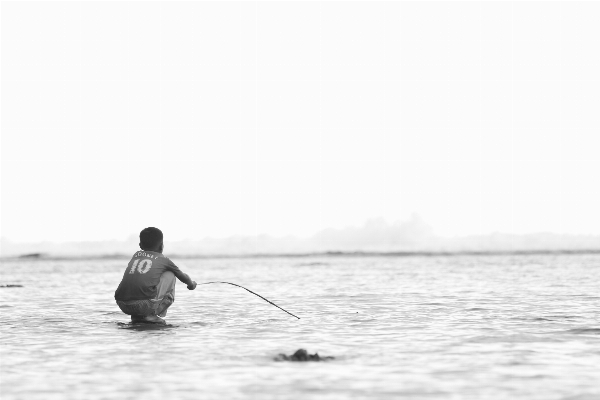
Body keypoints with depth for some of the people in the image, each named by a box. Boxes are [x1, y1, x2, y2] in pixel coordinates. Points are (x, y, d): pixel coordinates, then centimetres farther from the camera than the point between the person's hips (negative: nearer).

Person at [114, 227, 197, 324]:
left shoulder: (136, 255, 28)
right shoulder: (163, 260, 17)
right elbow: (183, 276, 34)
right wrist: (191, 284, 59)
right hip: (146, 305, -5)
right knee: (170, 274, 21)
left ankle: (136, 316, 19)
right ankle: (152, 315, 10)